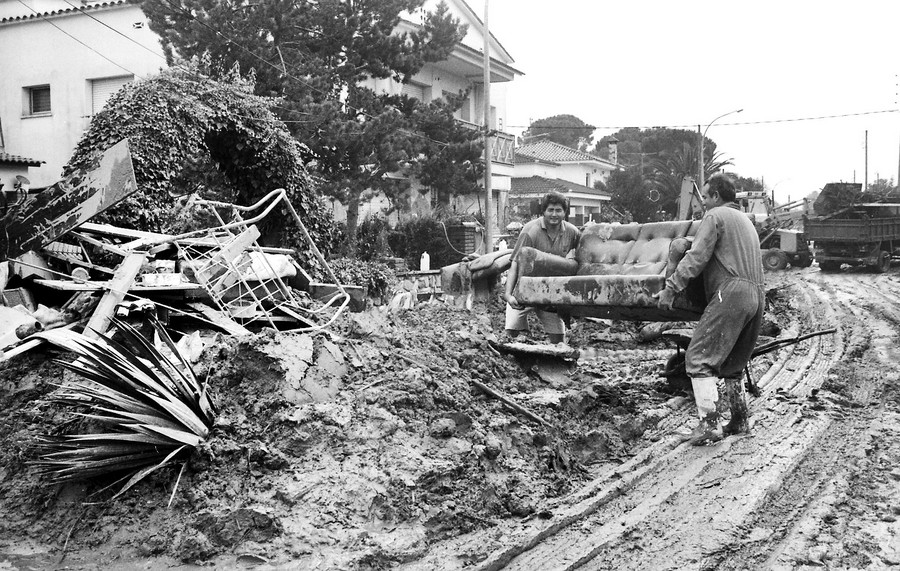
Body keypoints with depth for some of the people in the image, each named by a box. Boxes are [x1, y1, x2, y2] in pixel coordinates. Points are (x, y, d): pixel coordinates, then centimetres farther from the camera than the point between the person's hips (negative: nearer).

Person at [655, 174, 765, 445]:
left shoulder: (715, 216, 1)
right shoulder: (746, 221, 30)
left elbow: (696, 258, -10)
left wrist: (671, 287, -10)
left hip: (731, 292, -9)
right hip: (757, 296, 9)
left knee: (699, 358, -9)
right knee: (732, 363, 19)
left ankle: (709, 424, -15)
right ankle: (740, 420, 19)